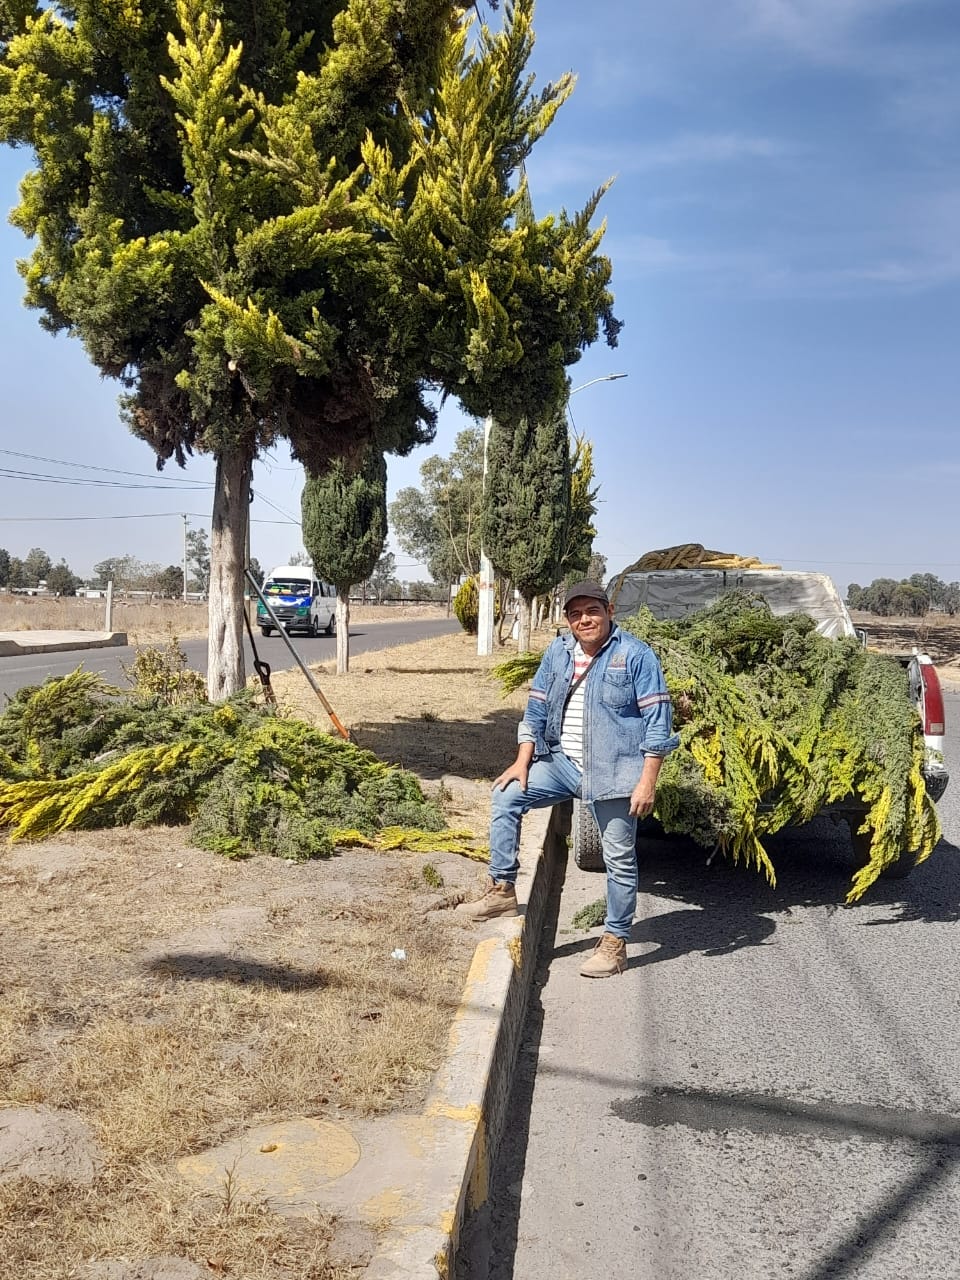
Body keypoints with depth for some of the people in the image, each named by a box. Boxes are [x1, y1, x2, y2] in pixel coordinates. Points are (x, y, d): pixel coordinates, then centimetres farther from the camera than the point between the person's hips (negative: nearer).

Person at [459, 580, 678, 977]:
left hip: (613, 773, -5)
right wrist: (522, 763, 4)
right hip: (562, 763, 6)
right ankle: (502, 889, 5)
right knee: (505, 796, -4)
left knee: (619, 858, 2)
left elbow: (657, 720, -11)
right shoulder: (557, 653, 7)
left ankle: (615, 942, 17)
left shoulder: (636, 654, -9)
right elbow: (536, 709, 13)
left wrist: (647, 782, -16)